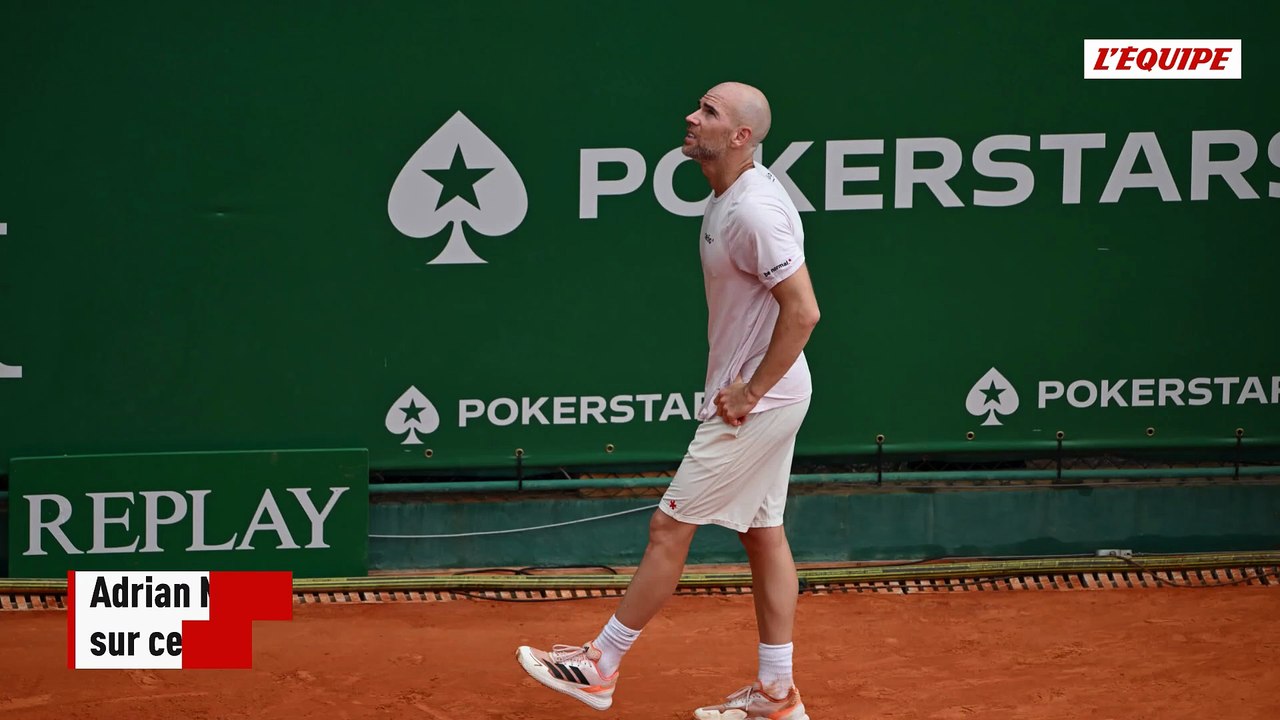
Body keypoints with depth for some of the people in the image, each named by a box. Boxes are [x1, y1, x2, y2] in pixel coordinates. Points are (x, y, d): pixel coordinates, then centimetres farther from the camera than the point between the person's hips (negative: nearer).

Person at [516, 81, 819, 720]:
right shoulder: (727, 199, 8)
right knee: (763, 534, 12)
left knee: (669, 529, -2)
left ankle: (600, 666, 8)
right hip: (760, 398, 10)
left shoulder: (755, 210, -23)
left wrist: (750, 392, -19)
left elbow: (803, 311, -26)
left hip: (758, 404, -10)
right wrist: (740, 387, 12)